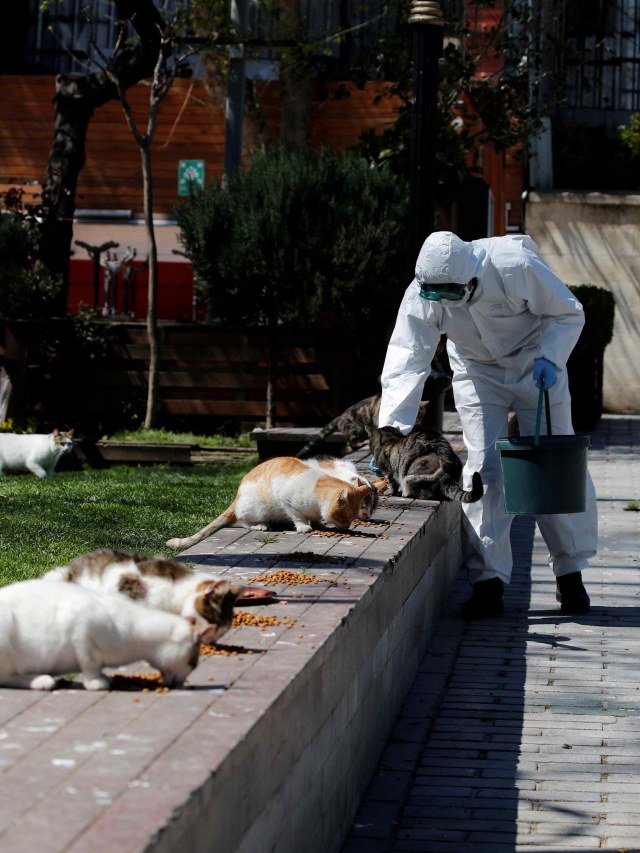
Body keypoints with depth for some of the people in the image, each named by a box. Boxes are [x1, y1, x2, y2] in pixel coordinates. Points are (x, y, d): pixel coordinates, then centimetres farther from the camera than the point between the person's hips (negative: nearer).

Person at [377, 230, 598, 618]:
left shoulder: (516, 268, -33)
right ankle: (489, 582, -5)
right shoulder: (421, 295, -26)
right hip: (477, 373, 1)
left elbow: (569, 313, -16)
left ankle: (570, 575, 13)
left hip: (534, 365, -1)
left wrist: (550, 358, -31)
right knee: (485, 468, -9)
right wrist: (391, 432, -35)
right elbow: (405, 361, -28)